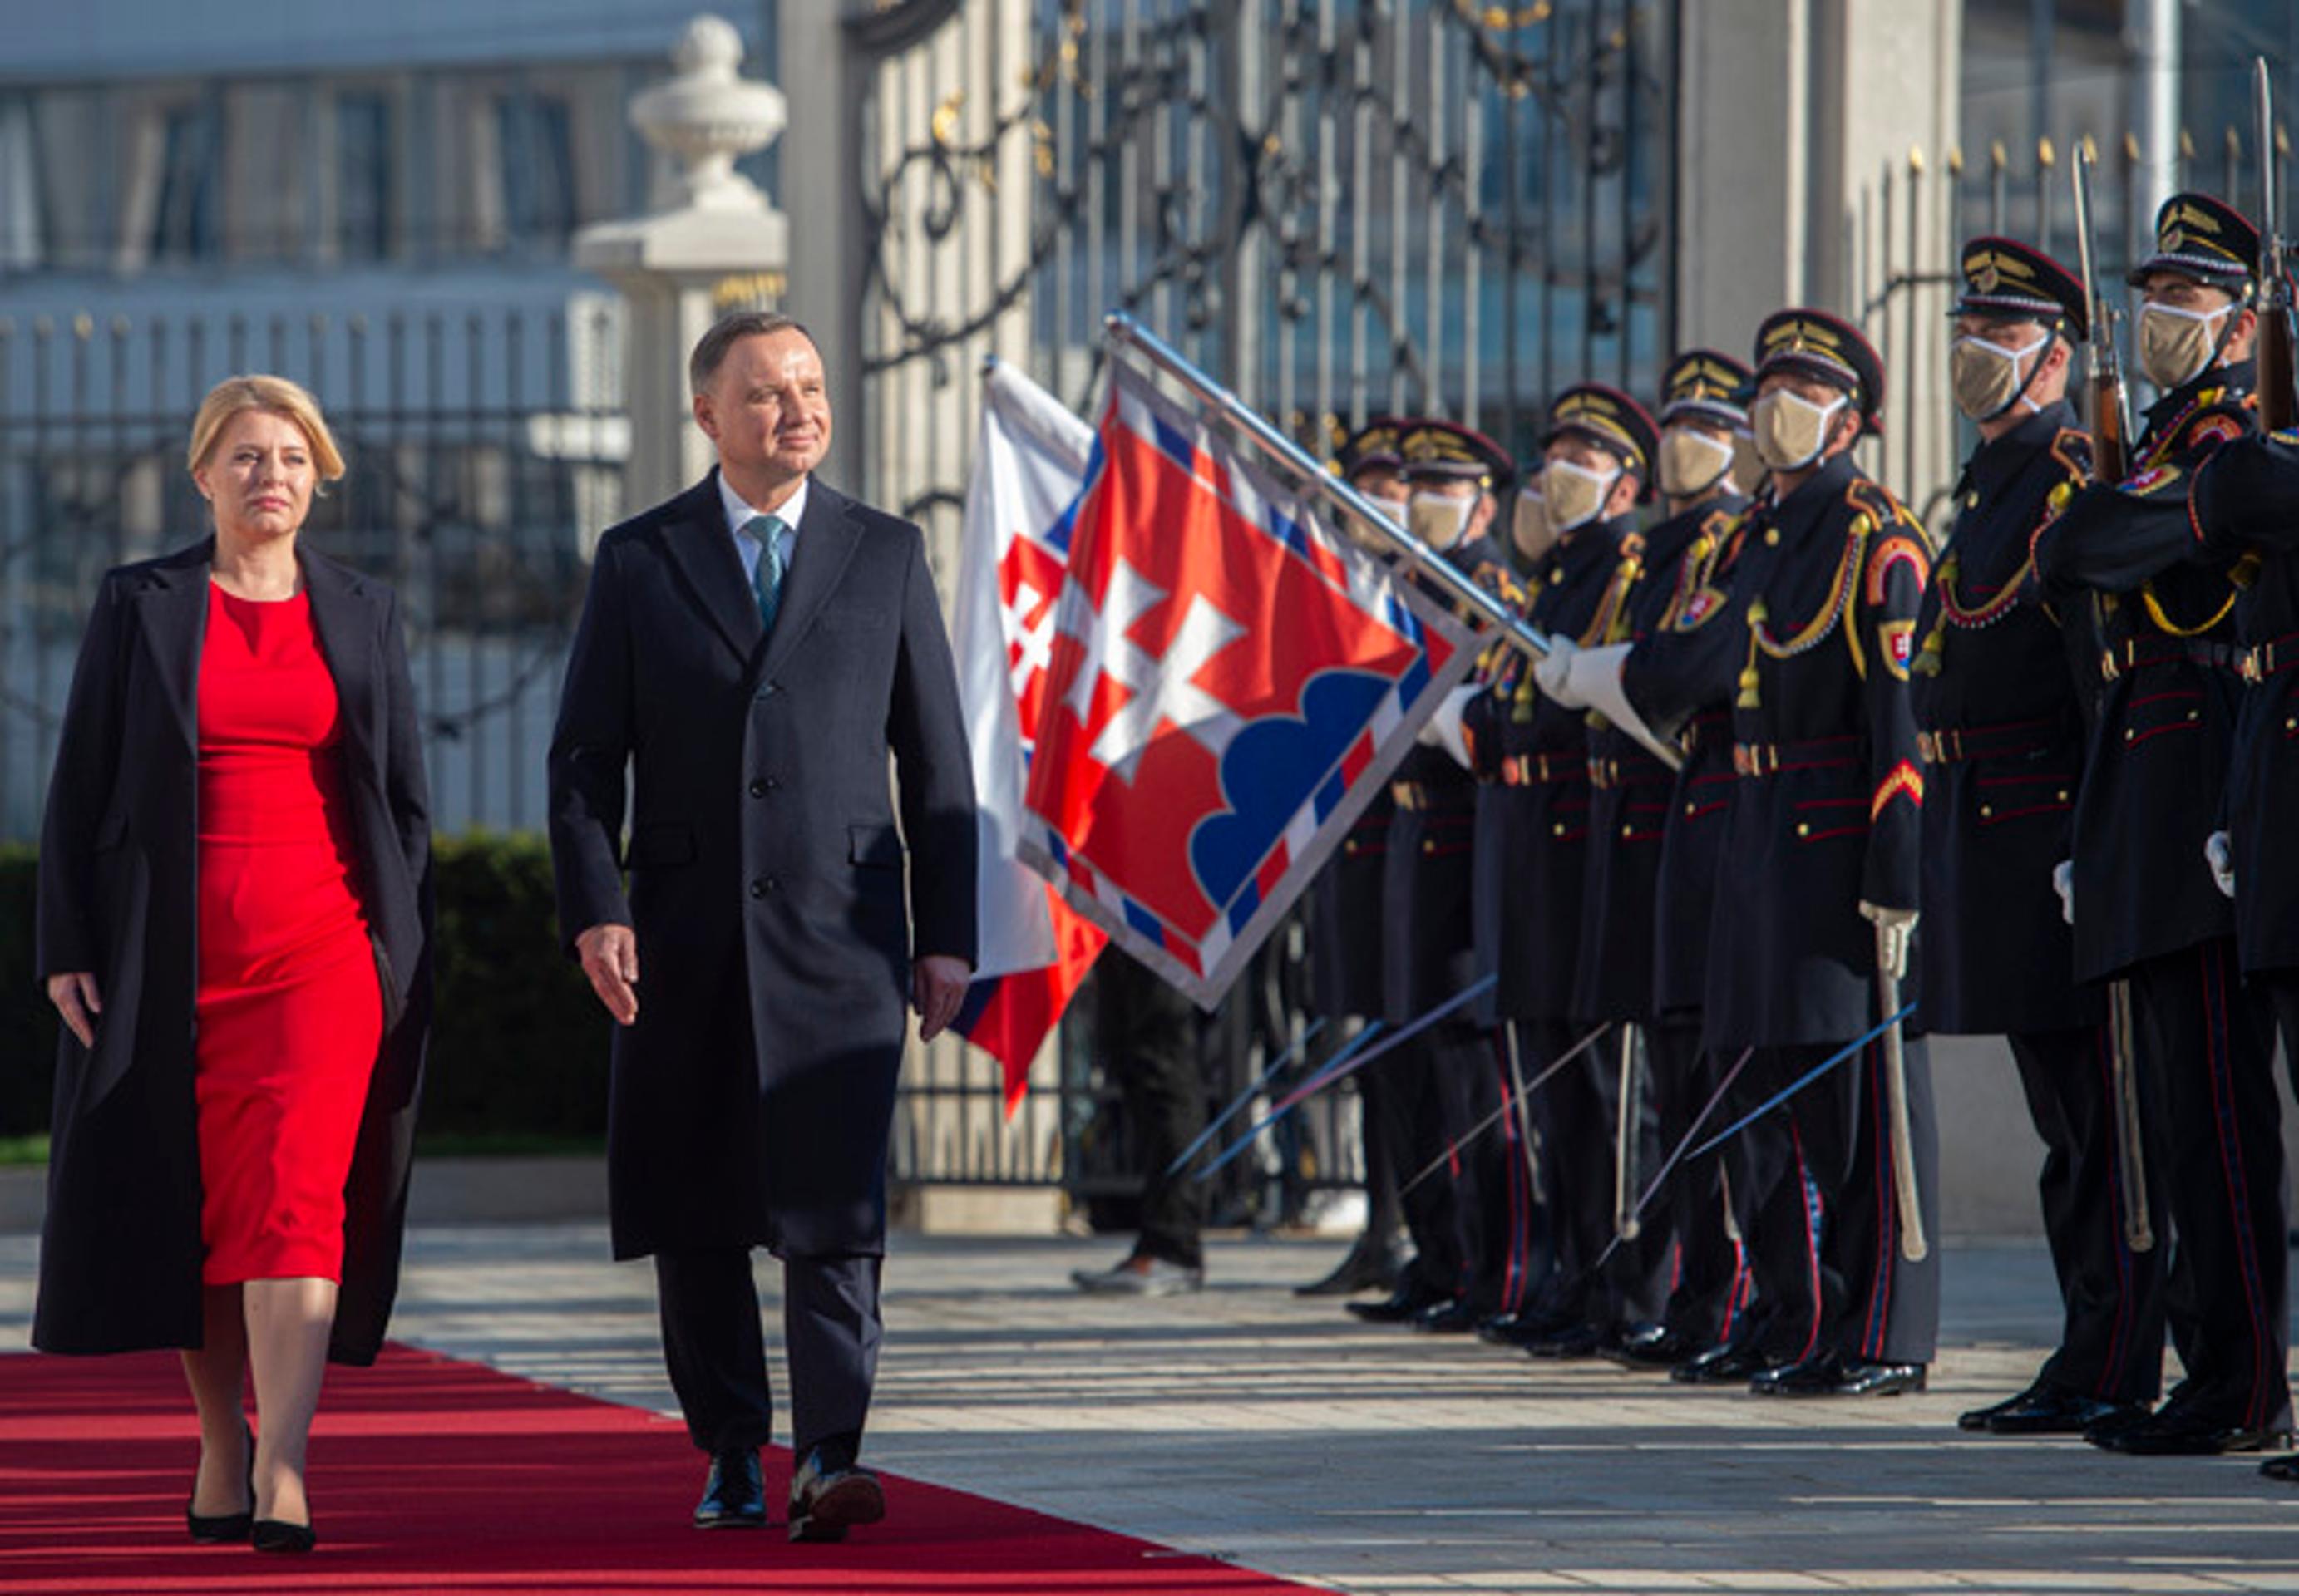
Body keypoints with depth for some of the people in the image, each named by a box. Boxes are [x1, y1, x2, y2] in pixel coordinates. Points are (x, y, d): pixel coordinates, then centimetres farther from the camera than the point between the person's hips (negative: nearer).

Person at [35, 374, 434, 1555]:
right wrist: (67, 949, -4)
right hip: (177, 955, 1)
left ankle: (284, 1472, -24)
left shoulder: (362, 615, 9)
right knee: (197, 1208, 7)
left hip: (326, 948, -1)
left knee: (298, 1190, -16)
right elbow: (81, 789, 4)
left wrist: (411, 966, 4)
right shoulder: (139, 607, 5)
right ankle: (222, 1454, 23)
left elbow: (406, 801, 11)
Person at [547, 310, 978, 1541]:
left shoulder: (886, 556, 9)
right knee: (694, 1217, 6)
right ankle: (730, 1457, 18)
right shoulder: (639, 561, 7)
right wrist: (595, 913, -9)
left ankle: (826, 1461, -17)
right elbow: (584, 758, 4)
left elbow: (937, 761, 10)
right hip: (686, 938, 1)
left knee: (835, 1208, -12)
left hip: (839, 938, -1)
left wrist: (947, 933, 3)